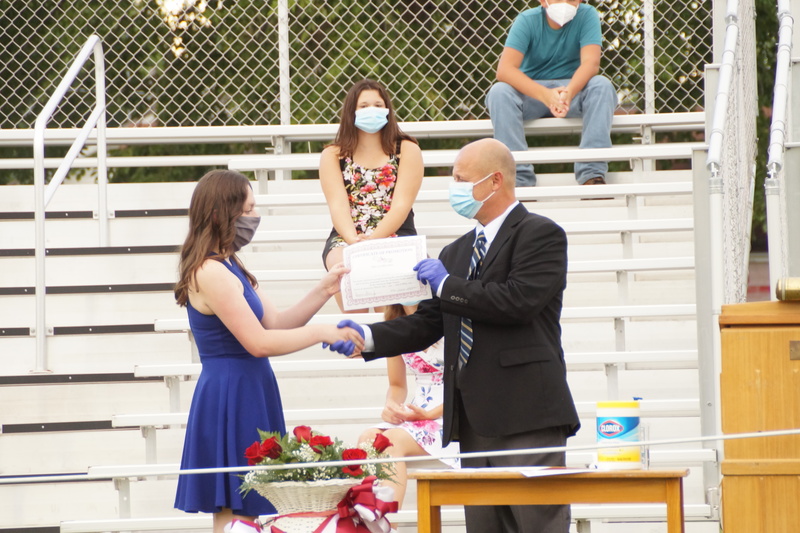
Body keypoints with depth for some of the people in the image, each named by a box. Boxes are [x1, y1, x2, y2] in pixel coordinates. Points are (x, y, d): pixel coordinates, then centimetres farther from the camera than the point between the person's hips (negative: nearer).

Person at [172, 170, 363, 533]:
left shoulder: (229, 269, 15)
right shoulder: (211, 274, -18)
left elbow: (275, 324, 14)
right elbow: (259, 342, -20)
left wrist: (323, 292, 6)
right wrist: (323, 333, -15)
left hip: (246, 397, 10)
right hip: (231, 400, -10)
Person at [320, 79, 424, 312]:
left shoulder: (407, 150, 9)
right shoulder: (333, 155, 12)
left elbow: (401, 205, -4)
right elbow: (338, 205, -2)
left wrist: (372, 239, -21)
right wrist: (353, 240, -23)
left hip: (395, 235, -1)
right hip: (346, 238, 1)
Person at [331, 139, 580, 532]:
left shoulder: (540, 235, -3)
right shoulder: (458, 252, 21)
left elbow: (518, 301, -18)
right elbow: (427, 324, 16)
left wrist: (447, 285, -9)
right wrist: (368, 337, -1)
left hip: (527, 413, -8)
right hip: (475, 418, 8)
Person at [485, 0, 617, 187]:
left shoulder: (587, 15, -9)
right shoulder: (527, 20, -12)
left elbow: (591, 63, -22)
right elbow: (505, 69, -24)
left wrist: (569, 92, -44)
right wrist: (545, 95, -41)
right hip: (532, 91, 0)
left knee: (602, 85, -30)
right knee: (499, 92, -30)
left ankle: (592, 175, -34)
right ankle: (519, 178, -34)